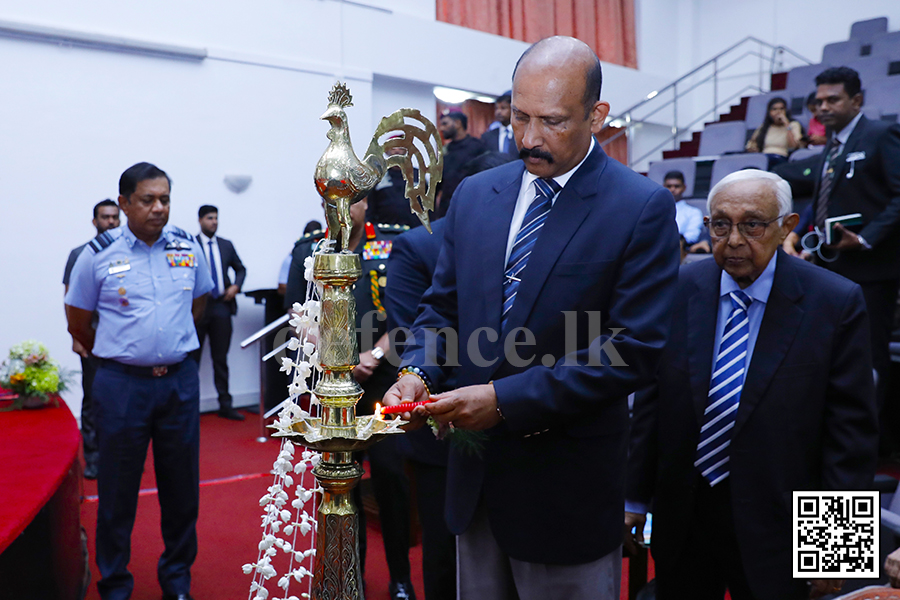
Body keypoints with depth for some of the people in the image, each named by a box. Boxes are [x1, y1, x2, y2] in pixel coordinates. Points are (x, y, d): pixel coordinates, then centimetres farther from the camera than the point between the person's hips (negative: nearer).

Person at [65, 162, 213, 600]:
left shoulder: (189, 247, 3)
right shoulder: (97, 255, -5)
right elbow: (78, 323, 5)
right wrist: (116, 356, 12)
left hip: (180, 380, 3)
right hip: (121, 384, -2)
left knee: (182, 485, 11)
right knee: (117, 489, 8)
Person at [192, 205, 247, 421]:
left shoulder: (227, 245, 13)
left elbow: (240, 268, 22)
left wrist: (236, 285, 3)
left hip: (221, 307, 3)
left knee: (221, 358, 8)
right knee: (193, 357, 3)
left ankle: (225, 405, 13)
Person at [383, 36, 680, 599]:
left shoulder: (643, 207, -12)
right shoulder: (475, 194, 4)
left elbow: (633, 349, -17)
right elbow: (442, 307, 10)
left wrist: (507, 399, -22)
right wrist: (417, 372, -11)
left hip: (565, 484, -4)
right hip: (476, 473, 5)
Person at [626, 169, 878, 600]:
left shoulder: (837, 302, -10)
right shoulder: (678, 290, -4)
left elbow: (851, 430, -8)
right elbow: (651, 400, 0)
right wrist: (635, 497, 1)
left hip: (773, 528, -2)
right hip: (681, 515, 2)